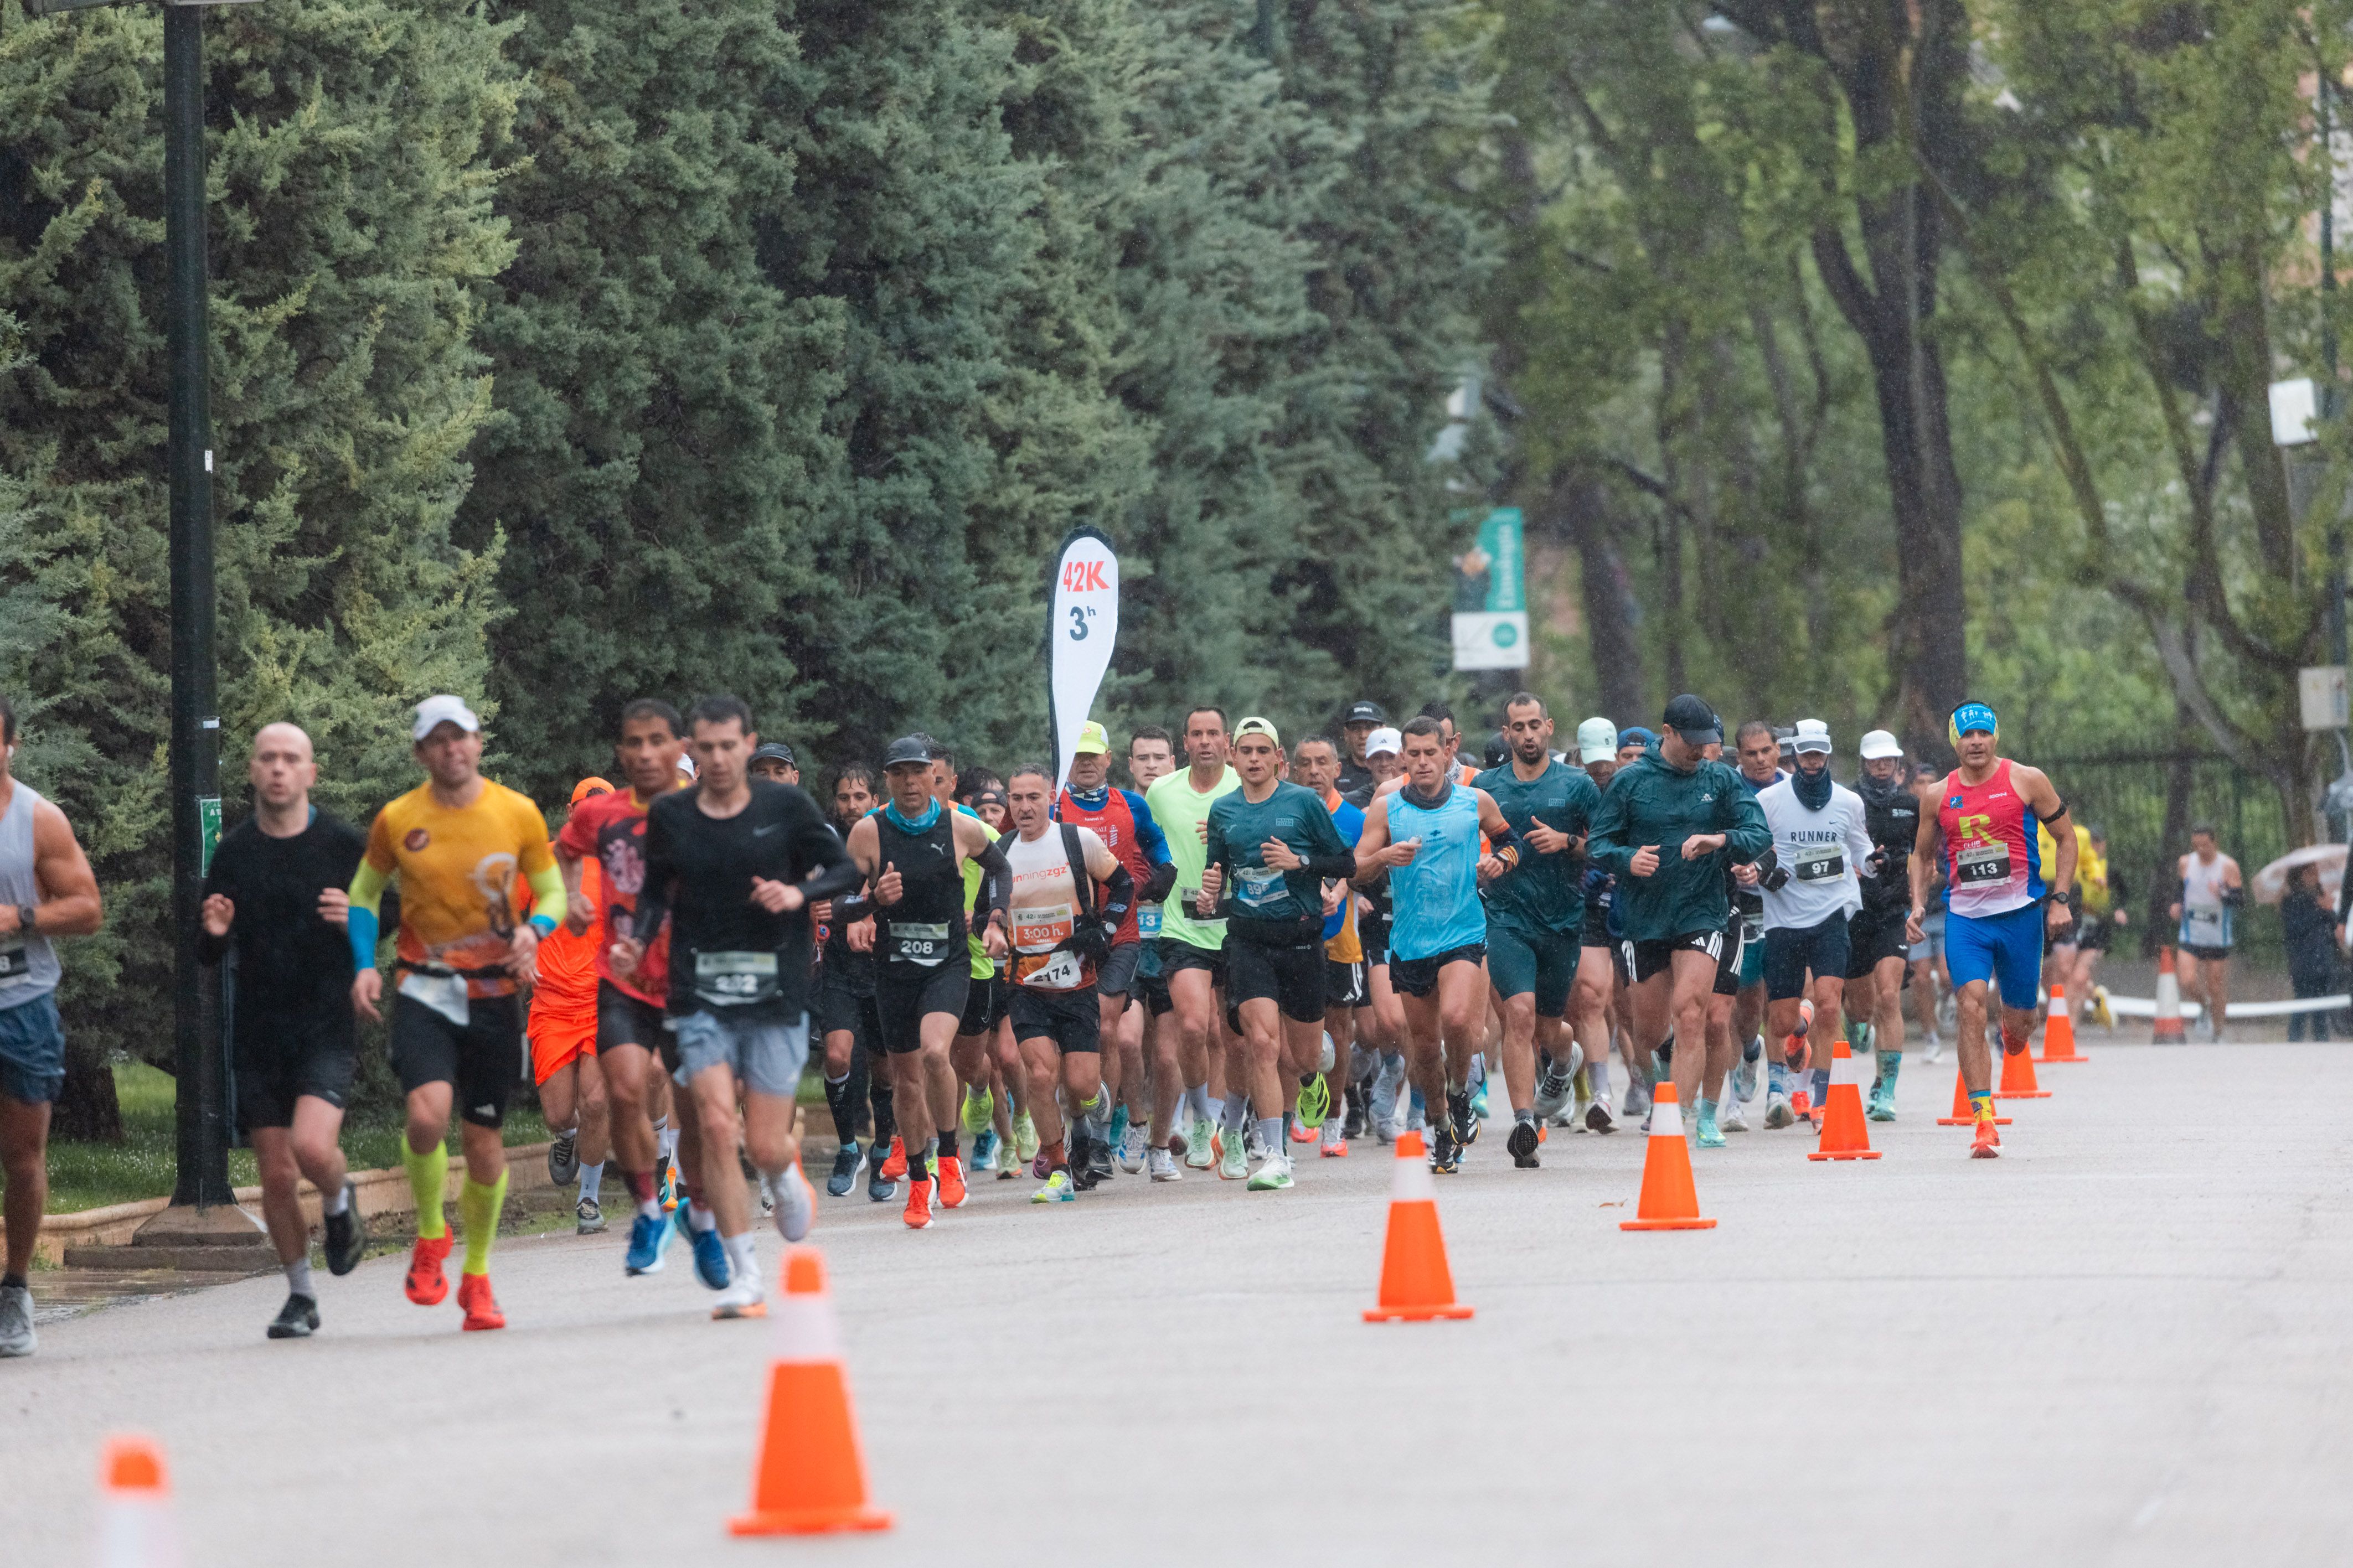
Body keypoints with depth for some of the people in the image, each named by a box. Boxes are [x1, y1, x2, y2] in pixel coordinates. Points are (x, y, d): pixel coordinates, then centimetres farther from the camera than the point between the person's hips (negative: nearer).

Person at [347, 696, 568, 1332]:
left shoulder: (518, 813, 0)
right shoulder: (396, 821, 0)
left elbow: (552, 891, 10)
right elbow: (364, 894, 14)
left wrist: (533, 930, -11)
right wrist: (364, 966, -1)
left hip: (494, 993, 1)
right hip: (423, 991, -1)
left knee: (484, 1140, 5)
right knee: (428, 1114, -24)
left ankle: (477, 1276, 24)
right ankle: (430, 1235, 3)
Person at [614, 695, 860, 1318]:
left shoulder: (785, 806, -1)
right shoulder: (670, 816, 3)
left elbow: (846, 871, 5)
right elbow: (657, 892, 14)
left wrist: (799, 893, -15)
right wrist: (636, 944, -4)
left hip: (776, 995, -1)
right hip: (699, 997, 1)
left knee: (765, 1147, -2)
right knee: (715, 1126, -15)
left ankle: (786, 1174, 38)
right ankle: (744, 1277, -7)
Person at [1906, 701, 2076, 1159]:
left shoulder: (2026, 781, 0)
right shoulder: (1940, 795, 7)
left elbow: (2066, 839, 6)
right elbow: (1922, 854, 19)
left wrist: (2060, 899, -4)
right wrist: (1918, 904, 3)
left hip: (2020, 914, -1)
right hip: (1964, 915, 1)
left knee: (2019, 1020, 6)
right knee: (1971, 1009, -16)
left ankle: (2013, 1035, 47)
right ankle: (1984, 1122, -17)